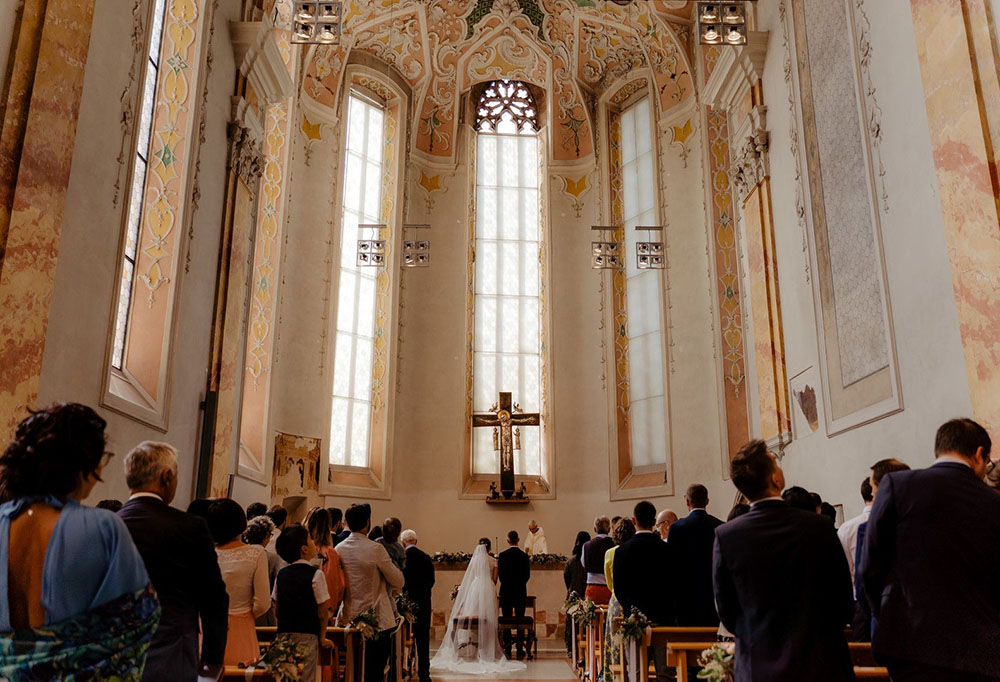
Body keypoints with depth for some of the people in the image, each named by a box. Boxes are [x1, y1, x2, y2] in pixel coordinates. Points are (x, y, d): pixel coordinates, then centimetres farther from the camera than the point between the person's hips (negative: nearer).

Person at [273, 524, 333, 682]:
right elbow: (323, 613, -9)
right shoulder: (315, 574, -11)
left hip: (283, 634, 5)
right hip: (307, 635, -5)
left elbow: (276, 611, 10)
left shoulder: (281, 574, 5)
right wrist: (322, 638, 3)